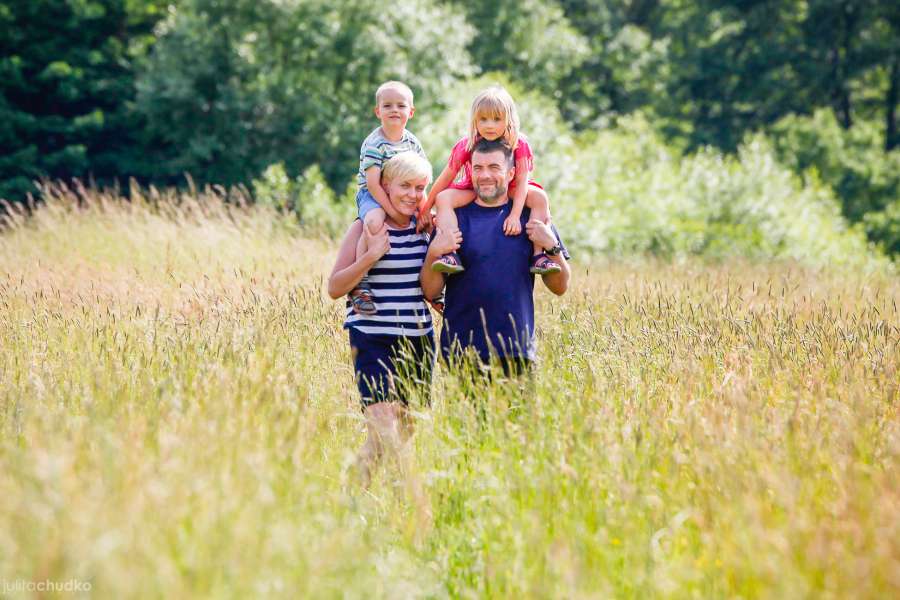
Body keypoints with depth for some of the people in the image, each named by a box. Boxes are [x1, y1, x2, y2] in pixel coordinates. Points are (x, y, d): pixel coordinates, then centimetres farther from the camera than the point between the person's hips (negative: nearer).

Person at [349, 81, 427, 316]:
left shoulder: (412, 141, 4)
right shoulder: (374, 144, -17)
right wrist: (392, 211, -26)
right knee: (374, 222, -37)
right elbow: (373, 183, -22)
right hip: (372, 197, -7)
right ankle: (359, 285, -36)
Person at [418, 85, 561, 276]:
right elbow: (447, 177, -11)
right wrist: (426, 208, -7)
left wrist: (515, 215, -31)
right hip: (472, 189, 0)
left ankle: (538, 255, -25)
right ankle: (450, 255, -38)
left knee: (540, 197, -25)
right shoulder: (467, 145, -18)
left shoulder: (518, 144, -20)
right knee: (443, 198, -28)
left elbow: (522, 181, -20)